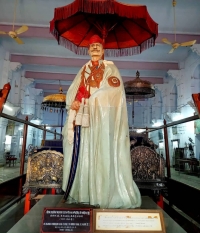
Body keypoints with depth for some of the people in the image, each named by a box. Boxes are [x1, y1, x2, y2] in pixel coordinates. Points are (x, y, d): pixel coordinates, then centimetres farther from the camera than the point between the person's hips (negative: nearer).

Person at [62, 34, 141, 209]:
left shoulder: (110, 67, 9)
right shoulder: (84, 70, 20)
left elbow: (115, 89, -7)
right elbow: (73, 91, 11)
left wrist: (90, 95, -12)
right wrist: (74, 102, -10)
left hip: (103, 114, -4)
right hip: (85, 114, 4)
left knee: (104, 152, -8)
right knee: (84, 153, 3)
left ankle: (107, 194, 0)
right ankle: (84, 192, 12)